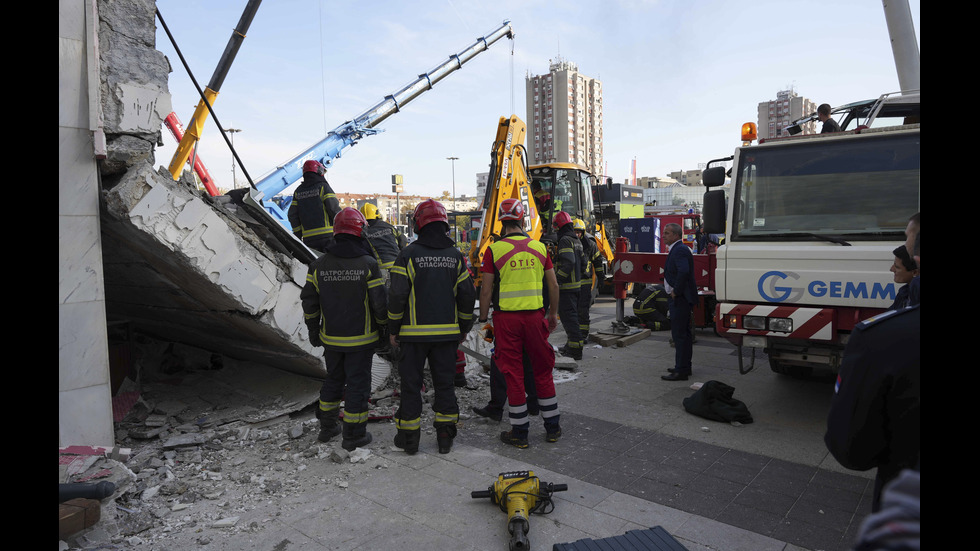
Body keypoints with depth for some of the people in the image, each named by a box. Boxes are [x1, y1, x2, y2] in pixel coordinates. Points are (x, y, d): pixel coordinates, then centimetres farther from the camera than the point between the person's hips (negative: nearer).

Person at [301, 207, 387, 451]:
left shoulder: (319, 264, -2)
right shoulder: (368, 264, -14)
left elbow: (309, 301, 3)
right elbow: (379, 302, -12)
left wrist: (313, 331, 15)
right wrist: (382, 327, 5)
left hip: (331, 339, 4)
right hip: (361, 339, -4)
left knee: (333, 379, 21)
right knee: (357, 383, 6)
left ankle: (327, 427, 33)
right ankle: (353, 435, 15)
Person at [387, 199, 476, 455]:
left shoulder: (408, 254, -8)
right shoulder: (455, 256, 3)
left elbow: (398, 296, -9)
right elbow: (467, 295, 5)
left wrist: (393, 330, 1)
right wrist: (464, 328, 16)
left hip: (415, 332, -3)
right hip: (447, 332, 3)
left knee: (411, 382, 8)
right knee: (445, 382, 12)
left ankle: (409, 436, 17)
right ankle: (445, 436, 18)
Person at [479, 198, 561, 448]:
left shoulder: (494, 250, -7)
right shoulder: (539, 247, 3)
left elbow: (486, 290, -7)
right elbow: (553, 284, 6)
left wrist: (483, 319, 4)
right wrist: (553, 314, 18)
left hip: (506, 318, -2)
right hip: (535, 316, 3)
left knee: (514, 374, 6)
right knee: (543, 370, 15)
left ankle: (519, 432, 15)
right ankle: (553, 427, 26)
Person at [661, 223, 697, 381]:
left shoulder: (680, 250, -17)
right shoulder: (676, 249, 16)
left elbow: (684, 271, -32)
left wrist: (676, 291, -22)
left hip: (680, 299, -11)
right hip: (680, 299, 11)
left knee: (679, 334, -8)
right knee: (684, 333, 16)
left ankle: (681, 371, -4)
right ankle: (685, 367, 26)